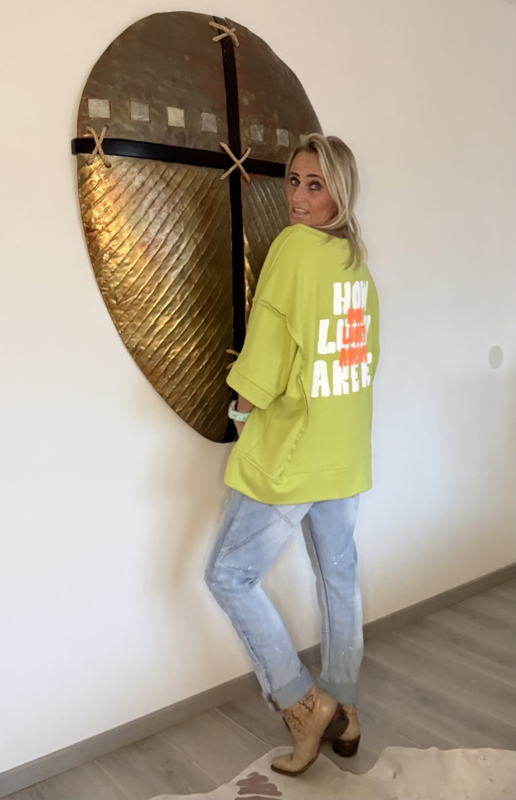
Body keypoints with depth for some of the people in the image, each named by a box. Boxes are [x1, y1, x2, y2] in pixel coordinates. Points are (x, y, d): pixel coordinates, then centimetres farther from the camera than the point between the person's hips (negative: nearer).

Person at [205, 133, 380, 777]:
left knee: (229, 575, 6)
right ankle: (343, 716, 33)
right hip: (345, 453, 8)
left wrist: (243, 404, -1)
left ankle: (304, 703, 14)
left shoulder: (295, 245, -17)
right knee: (339, 576, 17)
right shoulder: (358, 258, 7)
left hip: (289, 453, -8)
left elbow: (257, 382, -20)